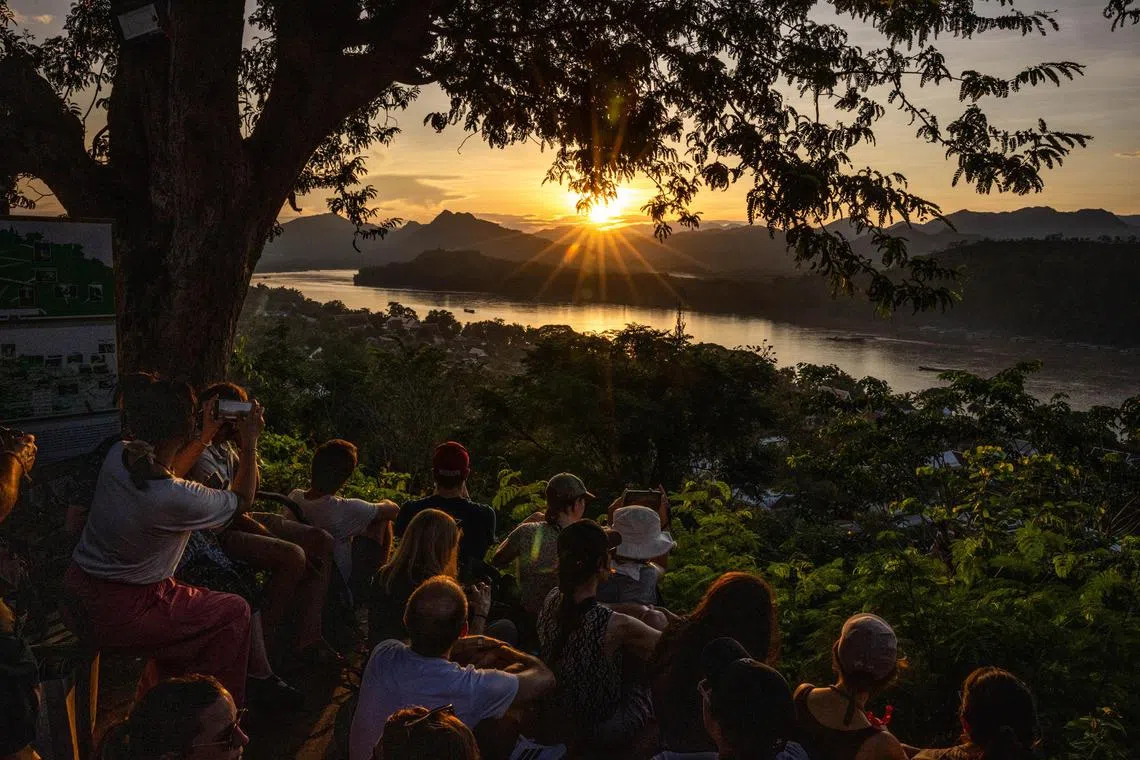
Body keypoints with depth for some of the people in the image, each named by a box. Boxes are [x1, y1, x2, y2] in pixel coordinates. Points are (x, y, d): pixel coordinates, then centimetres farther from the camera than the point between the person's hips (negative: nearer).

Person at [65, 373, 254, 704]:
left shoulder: (117, 455, -10)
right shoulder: (177, 499, -29)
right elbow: (242, 500, -9)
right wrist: (250, 443, -1)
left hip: (81, 590, 8)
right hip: (117, 614, -8)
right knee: (235, 612, 6)